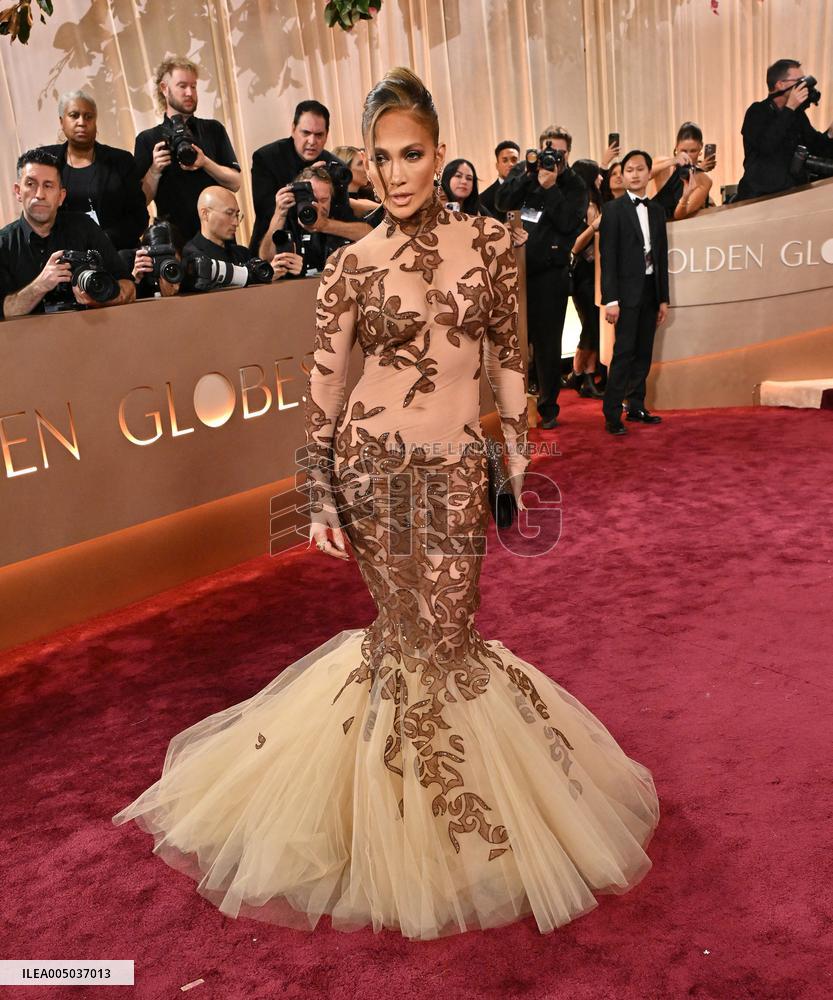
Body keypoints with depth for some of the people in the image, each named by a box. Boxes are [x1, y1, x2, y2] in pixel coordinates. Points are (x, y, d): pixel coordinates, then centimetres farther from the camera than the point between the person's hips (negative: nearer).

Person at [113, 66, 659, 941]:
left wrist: (517, 453, 8)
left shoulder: (489, 242, 4)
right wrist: (320, 498, -4)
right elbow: (323, 386, -1)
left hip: (458, 465, 2)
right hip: (374, 459, -1)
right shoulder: (351, 264, -2)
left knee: (436, 630, 3)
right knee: (416, 629, 5)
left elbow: (507, 354, 9)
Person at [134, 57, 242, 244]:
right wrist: (155, 170, -15)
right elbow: (141, 200, 1)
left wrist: (205, 163, -14)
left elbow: (235, 183, 2)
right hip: (174, 237, -1)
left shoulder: (214, 130, 9)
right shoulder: (147, 140, 5)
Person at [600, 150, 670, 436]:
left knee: (644, 353, 9)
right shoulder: (613, 209, -3)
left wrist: (663, 298, 10)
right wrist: (611, 299, -16)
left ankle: (636, 407, 18)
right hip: (627, 291, -6)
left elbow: (661, 256, 14)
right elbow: (608, 257, -9)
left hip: (651, 291, 6)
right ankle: (612, 415, -6)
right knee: (624, 352, -9)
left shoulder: (657, 210, 13)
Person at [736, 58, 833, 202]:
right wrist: (789, 108, -22)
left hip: (789, 192, 6)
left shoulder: (797, 113, 10)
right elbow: (766, 146, -25)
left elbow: (818, 148, 11)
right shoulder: (757, 111, -7)